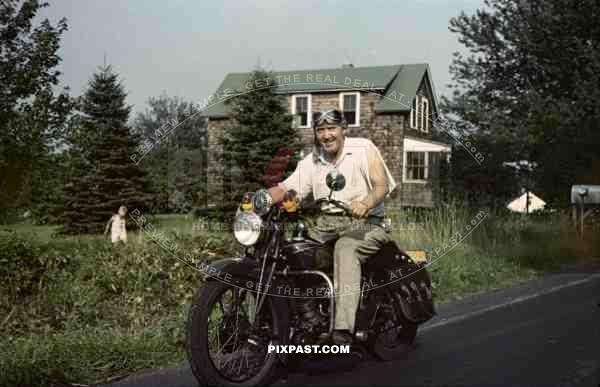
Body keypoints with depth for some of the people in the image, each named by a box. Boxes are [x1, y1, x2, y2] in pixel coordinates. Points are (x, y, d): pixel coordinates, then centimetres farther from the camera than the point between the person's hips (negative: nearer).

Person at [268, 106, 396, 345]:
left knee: (345, 248, -37)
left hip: (363, 223, -5)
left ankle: (344, 328, -46)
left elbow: (382, 184, -9)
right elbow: (286, 188, 8)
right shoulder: (311, 162, 17)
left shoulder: (363, 148, 3)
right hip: (326, 223, 5)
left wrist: (366, 203, -31)